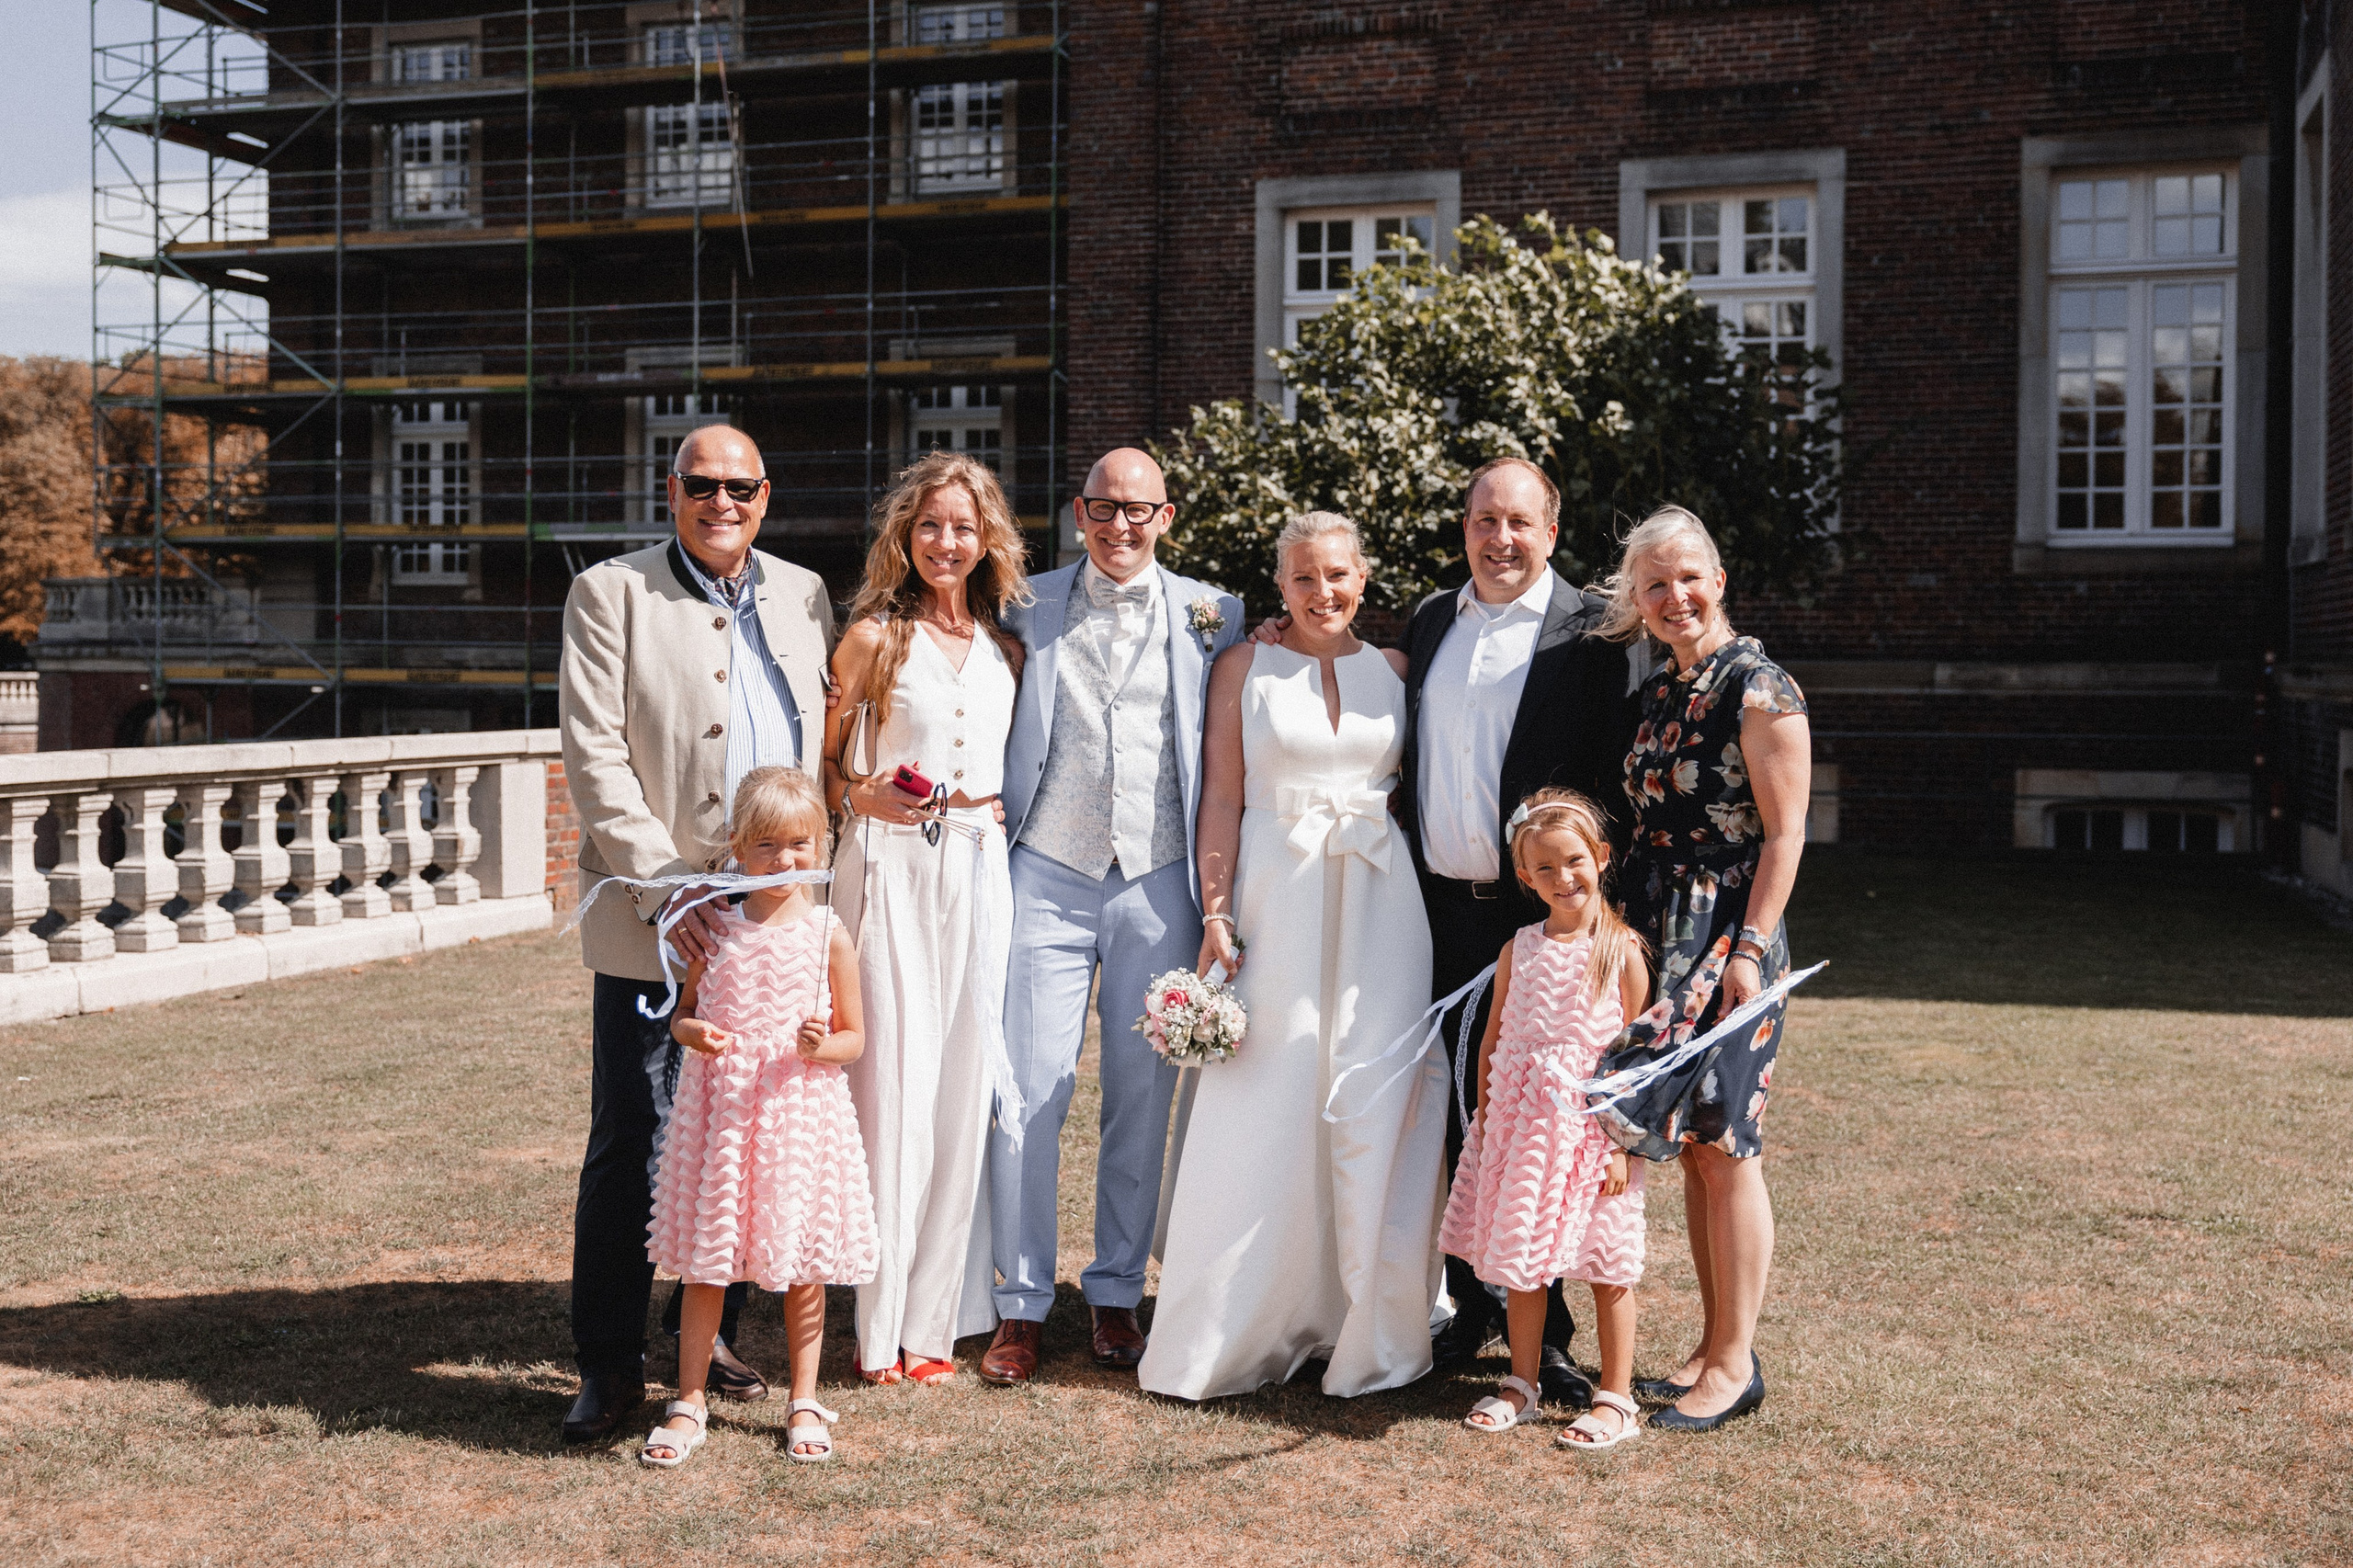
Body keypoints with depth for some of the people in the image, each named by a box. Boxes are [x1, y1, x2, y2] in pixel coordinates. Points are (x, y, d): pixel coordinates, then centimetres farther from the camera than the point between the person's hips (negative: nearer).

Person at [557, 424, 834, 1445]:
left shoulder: (803, 595, 13)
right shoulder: (611, 594, 0)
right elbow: (595, 759, -7)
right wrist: (667, 894, -15)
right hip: (652, 924, -4)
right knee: (631, 1150, 1)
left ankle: (708, 1337, 27)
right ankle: (609, 1365, 13)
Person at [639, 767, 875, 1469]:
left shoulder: (828, 933, -3)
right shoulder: (714, 928, 0)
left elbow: (854, 1037, 3)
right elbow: (681, 1012, 10)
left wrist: (819, 1045, -18)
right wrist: (691, 1031, -12)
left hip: (800, 1112, -1)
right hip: (717, 1110, 1)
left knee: (802, 1266, 9)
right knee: (704, 1263, 7)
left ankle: (805, 1403, 25)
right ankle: (689, 1403, 22)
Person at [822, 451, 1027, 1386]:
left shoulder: (1006, 642, 13)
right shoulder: (874, 637, 2)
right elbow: (824, 766, 4)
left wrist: (995, 797, 4)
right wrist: (868, 797, -13)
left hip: (979, 874, 4)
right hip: (891, 871, -4)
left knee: (963, 1082, 3)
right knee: (892, 1079, -6)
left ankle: (935, 1316, 13)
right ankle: (883, 1324, 5)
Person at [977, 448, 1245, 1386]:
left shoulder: (1210, 615, 6)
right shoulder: (1030, 608, 7)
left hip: (1158, 885, 0)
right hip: (1049, 878, 0)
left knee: (1143, 1097, 6)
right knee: (1028, 1094, -2)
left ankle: (1116, 1294, 22)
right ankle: (1022, 1306, 11)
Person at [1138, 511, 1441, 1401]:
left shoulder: (1394, 670, 11)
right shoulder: (1245, 667, 5)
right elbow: (1223, 797, 1)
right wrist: (1217, 915, -6)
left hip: (1380, 903, 2)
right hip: (1276, 898, -2)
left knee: (1374, 1105, 0)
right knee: (1264, 1107, -1)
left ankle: (1367, 1325, 12)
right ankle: (1244, 1325, 11)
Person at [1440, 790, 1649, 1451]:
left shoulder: (1622, 951, -5)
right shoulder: (1519, 950, 5)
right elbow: (1491, 1044, 11)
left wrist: (1626, 1143, -9)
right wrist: (1486, 1123, 5)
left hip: (1591, 1127, -3)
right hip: (1519, 1124, 4)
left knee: (1607, 1266, 5)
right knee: (1521, 1262, 12)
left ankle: (1615, 1397, 17)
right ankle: (1521, 1386, 27)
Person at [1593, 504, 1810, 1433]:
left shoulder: (1761, 691, -9)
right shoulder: (1659, 694, 13)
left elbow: (1784, 833, -12)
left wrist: (1750, 948, -17)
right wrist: (1624, 932, 16)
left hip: (1731, 939, -7)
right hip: (1661, 937, 7)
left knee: (1724, 1149, -3)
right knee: (1687, 1146, 11)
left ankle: (1735, 1365, 8)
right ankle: (1711, 1348, 21)